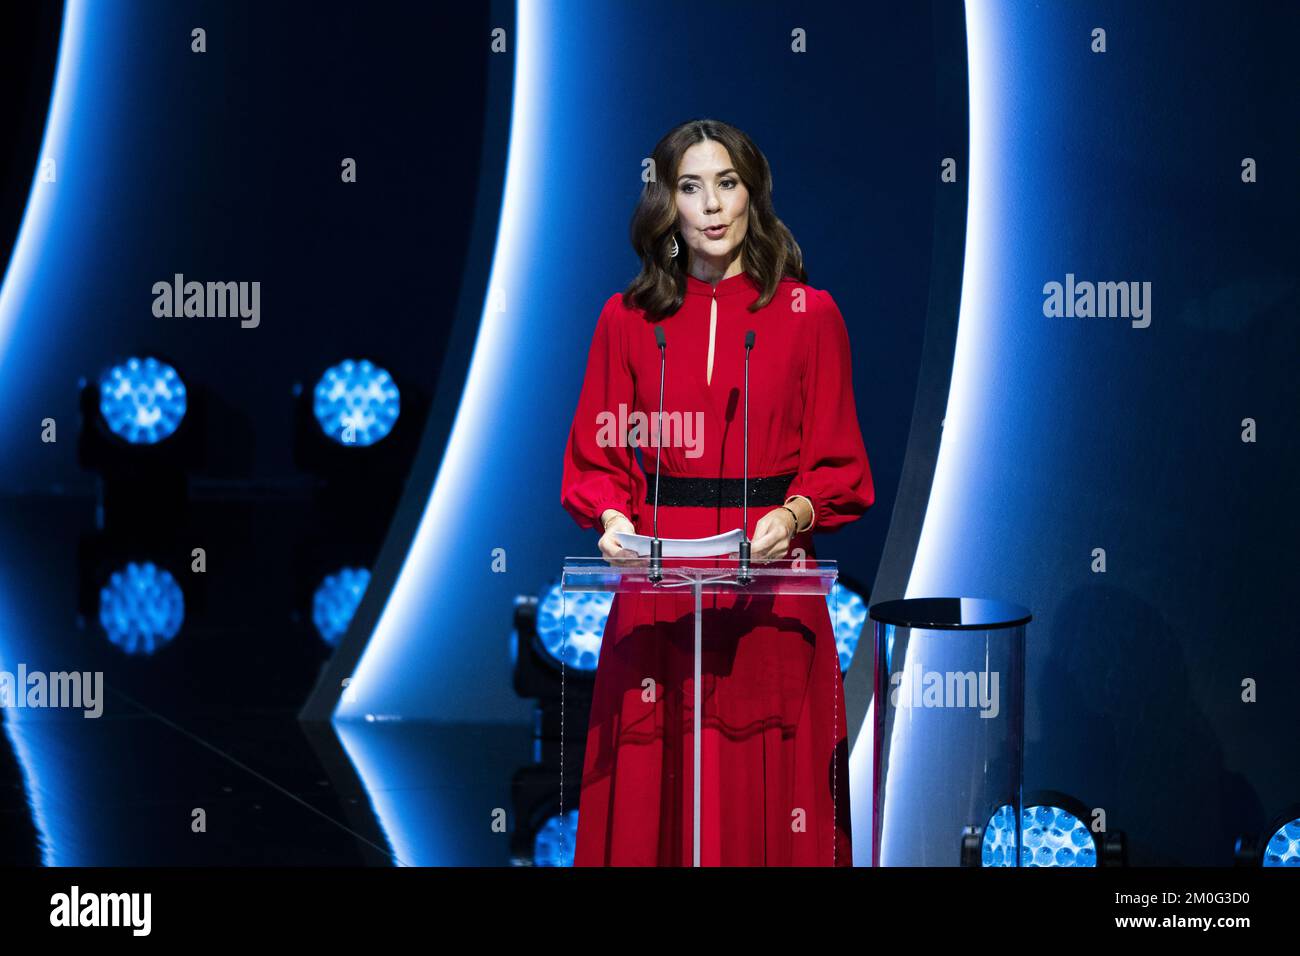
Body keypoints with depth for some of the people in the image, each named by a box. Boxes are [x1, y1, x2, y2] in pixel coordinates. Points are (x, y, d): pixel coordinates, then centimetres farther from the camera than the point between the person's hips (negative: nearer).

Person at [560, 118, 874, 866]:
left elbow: (839, 468, 3)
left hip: (769, 599, -1)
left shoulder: (809, 315, 4)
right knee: (654, 801, 1)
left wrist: (794, 515, -17)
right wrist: (612, 516, -13)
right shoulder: (627, 320, 8)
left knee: (767, 803, -1)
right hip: (657, 600, 1)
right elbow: (595, 460, 8)